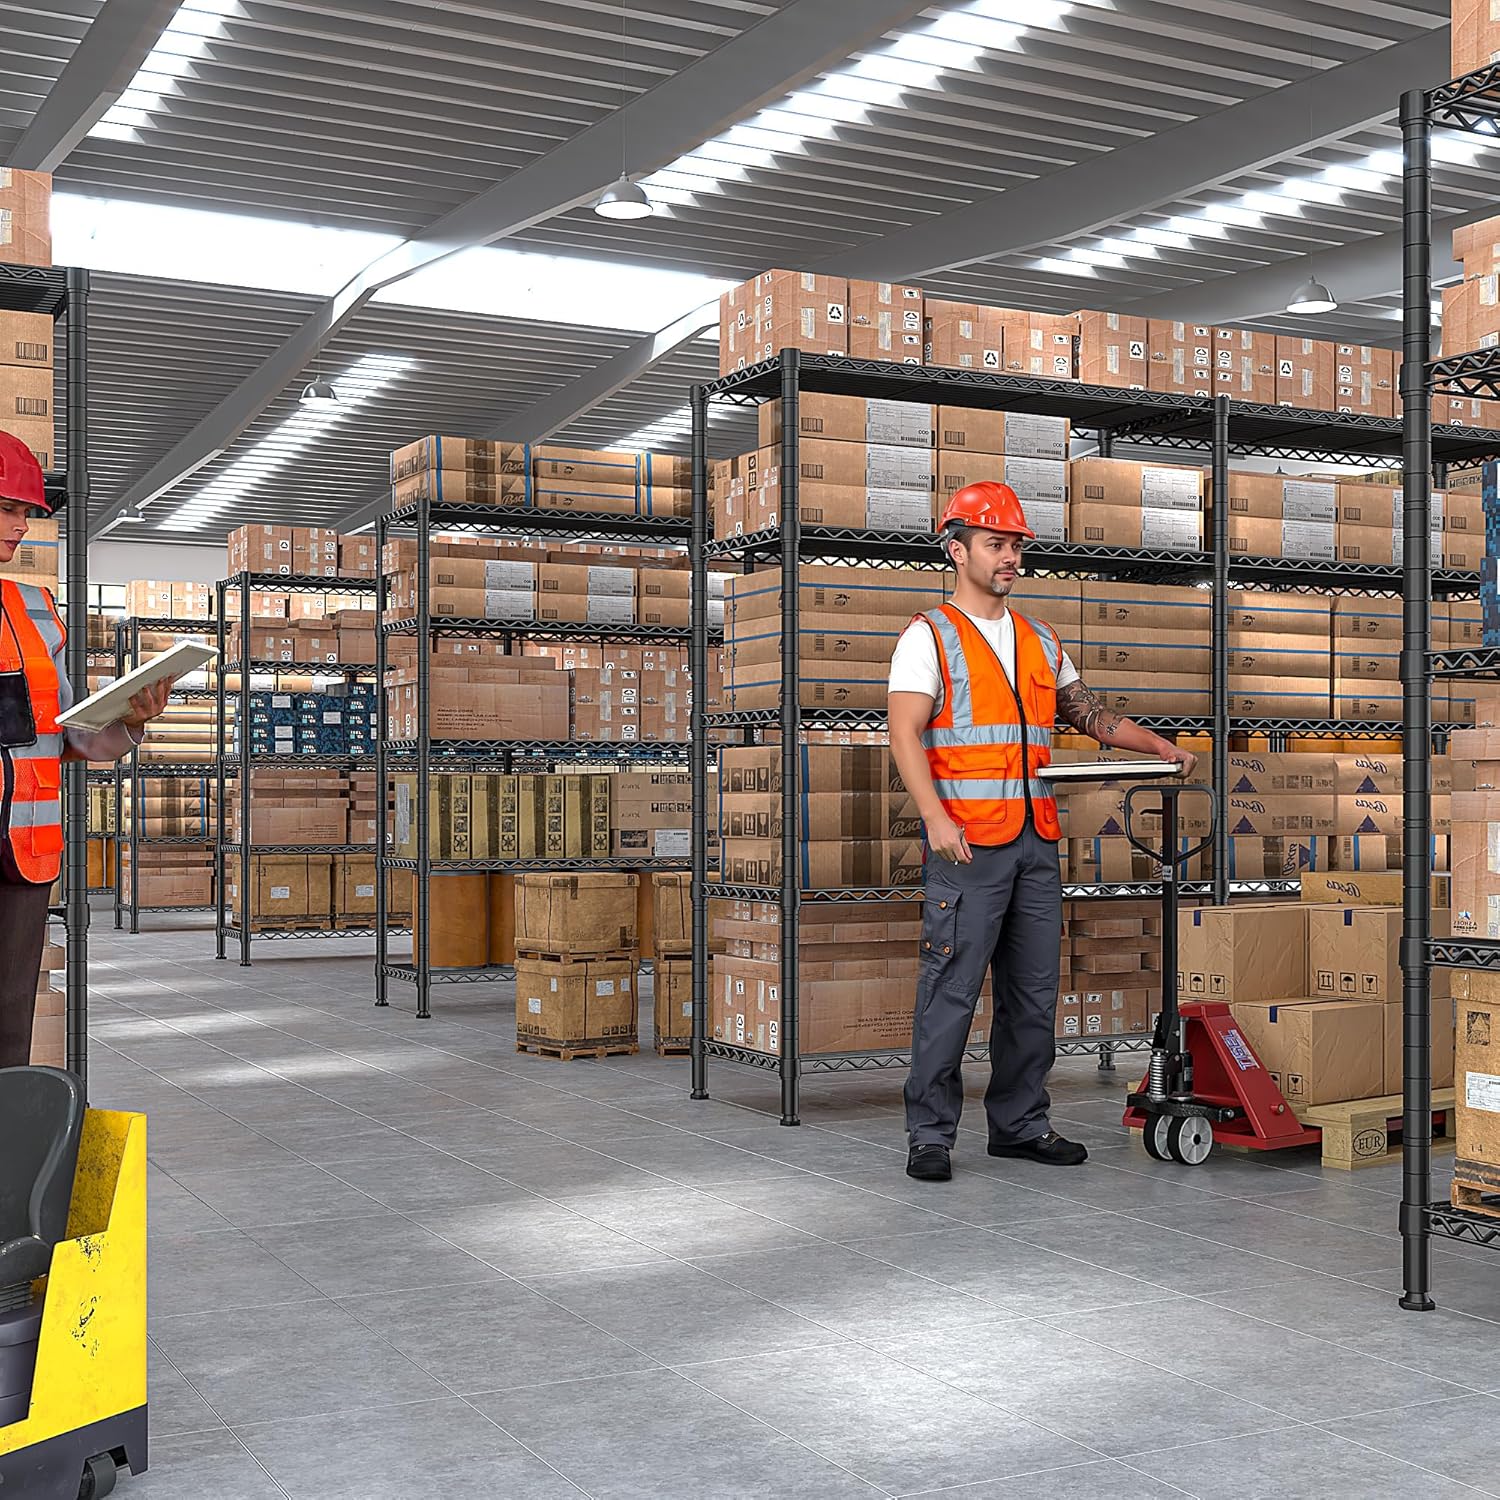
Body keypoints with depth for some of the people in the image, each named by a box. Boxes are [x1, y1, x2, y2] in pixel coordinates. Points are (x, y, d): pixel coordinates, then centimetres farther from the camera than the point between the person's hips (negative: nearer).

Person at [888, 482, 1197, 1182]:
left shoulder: (1039, 642, 18)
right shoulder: (929, 636, -1)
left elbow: (1090, 714, 27)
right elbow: (906, 733, -11)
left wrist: (1162, 747, 14)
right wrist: (936, 817, -23)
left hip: (1036, 842, 7)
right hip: (968, 842, -6)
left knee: (1034, 991, 10)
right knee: (951, 990, -6)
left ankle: (1019, 1123, 20)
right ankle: (930, 1134, 2)